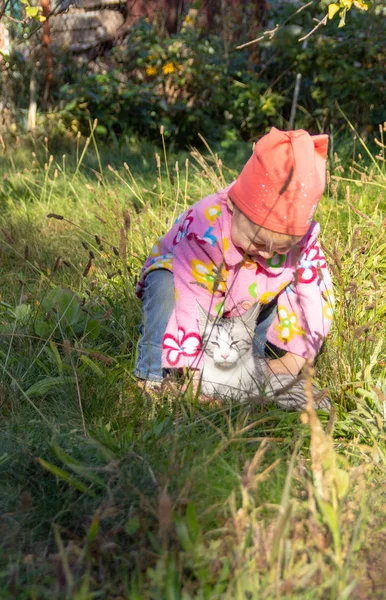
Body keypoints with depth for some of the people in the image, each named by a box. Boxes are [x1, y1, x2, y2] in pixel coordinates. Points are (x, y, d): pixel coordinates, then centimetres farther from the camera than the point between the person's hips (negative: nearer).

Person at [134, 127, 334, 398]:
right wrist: (196, 376, -40)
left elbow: (316, 298, -21)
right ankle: (153, 376, -23)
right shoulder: (205, 229, -40)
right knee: (164, 287, -37)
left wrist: (293, 360, -27)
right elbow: (190, 304, -41)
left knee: (294, 288, -17)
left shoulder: (301, 237, -26)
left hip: (246, 305, 5)